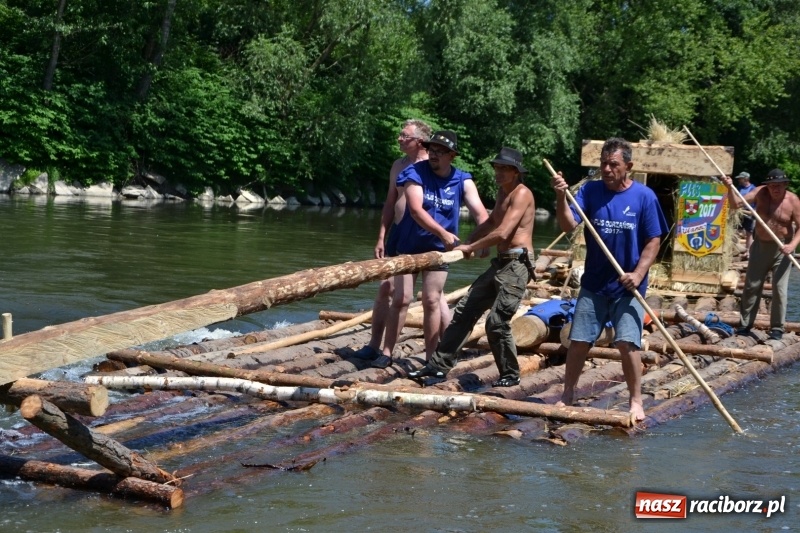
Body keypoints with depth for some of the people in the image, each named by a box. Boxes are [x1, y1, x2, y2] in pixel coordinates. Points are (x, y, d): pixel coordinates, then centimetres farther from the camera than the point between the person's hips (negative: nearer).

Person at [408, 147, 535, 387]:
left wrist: (471, 247, -10)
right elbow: (490, 223, 29)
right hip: (500, 262, 10)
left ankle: (510, 374, 5)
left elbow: (502, 233, -20)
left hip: (516, 264, -10)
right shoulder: (503, 192, 18)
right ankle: (439, 364, 10)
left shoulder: (521, 193, -12)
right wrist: (467, 244, 13)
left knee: (497, 321, -12)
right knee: (464, 310, 6)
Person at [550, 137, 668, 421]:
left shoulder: (644, 196, -7)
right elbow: (568, 225, -14)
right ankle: (567, 395, 20)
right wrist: (561, 197, -31)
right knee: (578, 341, 4)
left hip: (628, 287, -2)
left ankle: (636, 400, 5)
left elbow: (653, 241, -4)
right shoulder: (589, 191, -3)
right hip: (593, 284, 2)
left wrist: (638, 274, -15)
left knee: (627, 342, -9)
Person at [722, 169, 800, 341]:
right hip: (760, 245, 3)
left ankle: (777, 328, 7)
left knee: (779, 289, -3)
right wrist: (730, 189, -29)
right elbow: (737, 203, -12)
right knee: (751, 286, 8)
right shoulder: (761, 192, -9)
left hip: (781, 249, -3)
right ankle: (746, 324, 19)